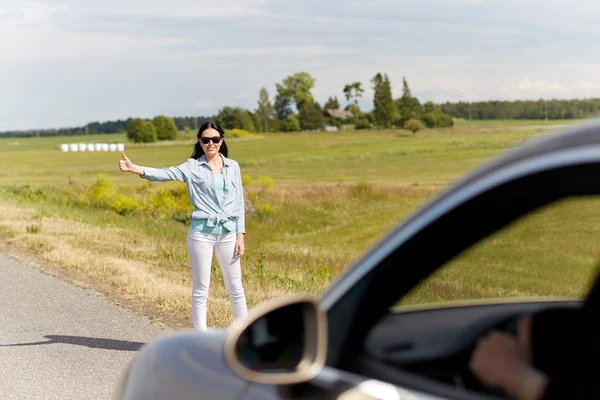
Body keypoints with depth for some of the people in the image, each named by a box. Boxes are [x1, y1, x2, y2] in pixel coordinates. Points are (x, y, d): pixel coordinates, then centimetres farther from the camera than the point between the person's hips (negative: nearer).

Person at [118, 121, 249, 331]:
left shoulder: (233, 167, 7)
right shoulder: (193, 167, -1)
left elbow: (239, 202, 8)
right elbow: (165, 173, -16)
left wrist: (240, 235, 3)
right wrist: (136, 169, -33)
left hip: (228, 234, 2)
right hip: (201, 233, -2)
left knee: (235, 288, 9)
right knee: (200, 289, 4)